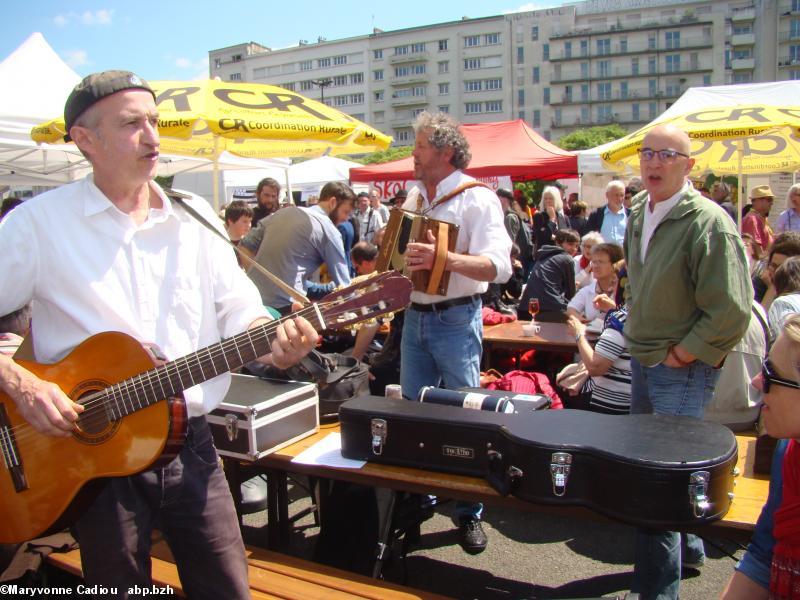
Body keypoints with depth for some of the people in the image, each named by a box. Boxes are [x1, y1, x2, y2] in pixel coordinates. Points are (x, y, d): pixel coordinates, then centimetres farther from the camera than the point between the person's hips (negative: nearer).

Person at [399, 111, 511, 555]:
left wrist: (443, 258, -35)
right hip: (415, 316, 7)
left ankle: (470, 512, 18)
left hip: (455, 321, -7)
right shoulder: (414, 197, 11)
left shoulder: (476, 198, -12)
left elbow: (498, 267, -24)